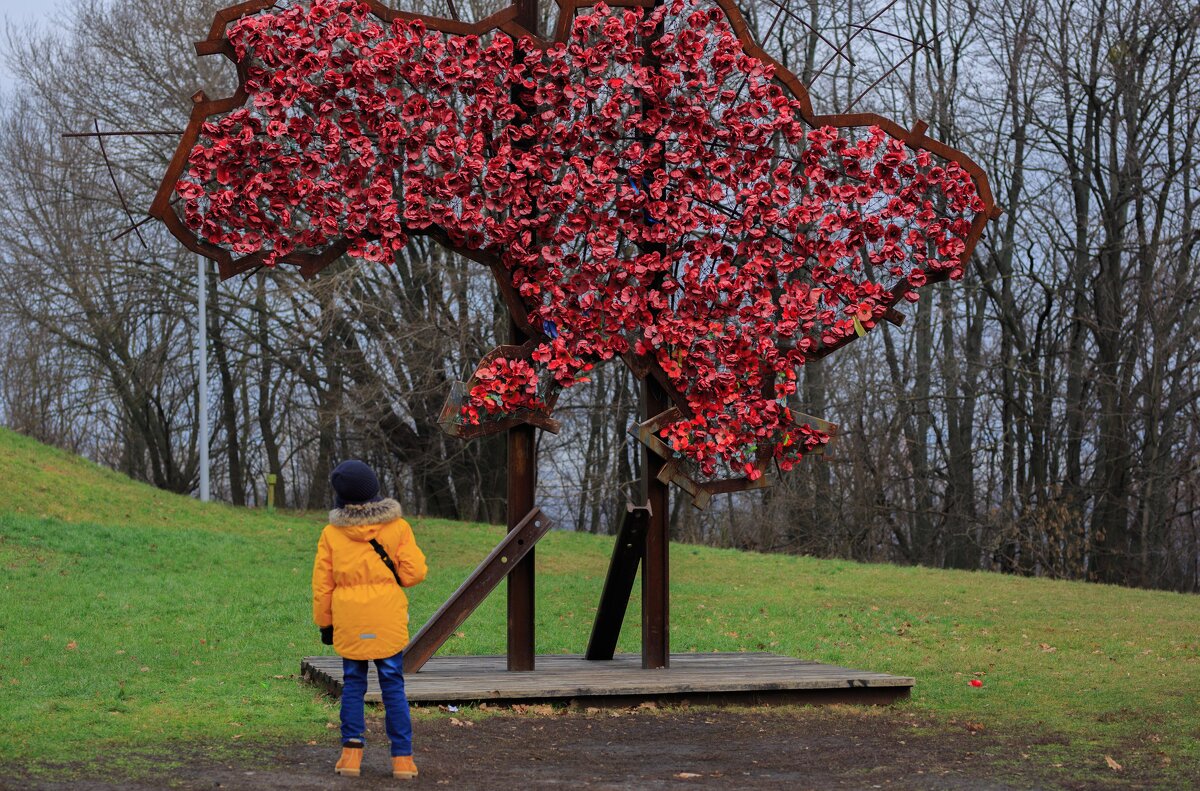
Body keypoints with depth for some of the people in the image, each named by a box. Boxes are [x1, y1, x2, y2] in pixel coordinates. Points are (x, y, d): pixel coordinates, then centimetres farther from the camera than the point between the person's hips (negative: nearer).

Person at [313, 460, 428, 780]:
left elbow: (321, 584, 2)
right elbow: (414, 571, -7)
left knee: (352, 685, 12)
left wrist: (324, 623, 13)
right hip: (388, 621, 0)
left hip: (348, 621, 0)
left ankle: (351, 752, 8)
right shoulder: (397, 527, -4)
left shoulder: (331, 533, -2)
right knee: (393, 687, 5)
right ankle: (402, 758, 4)